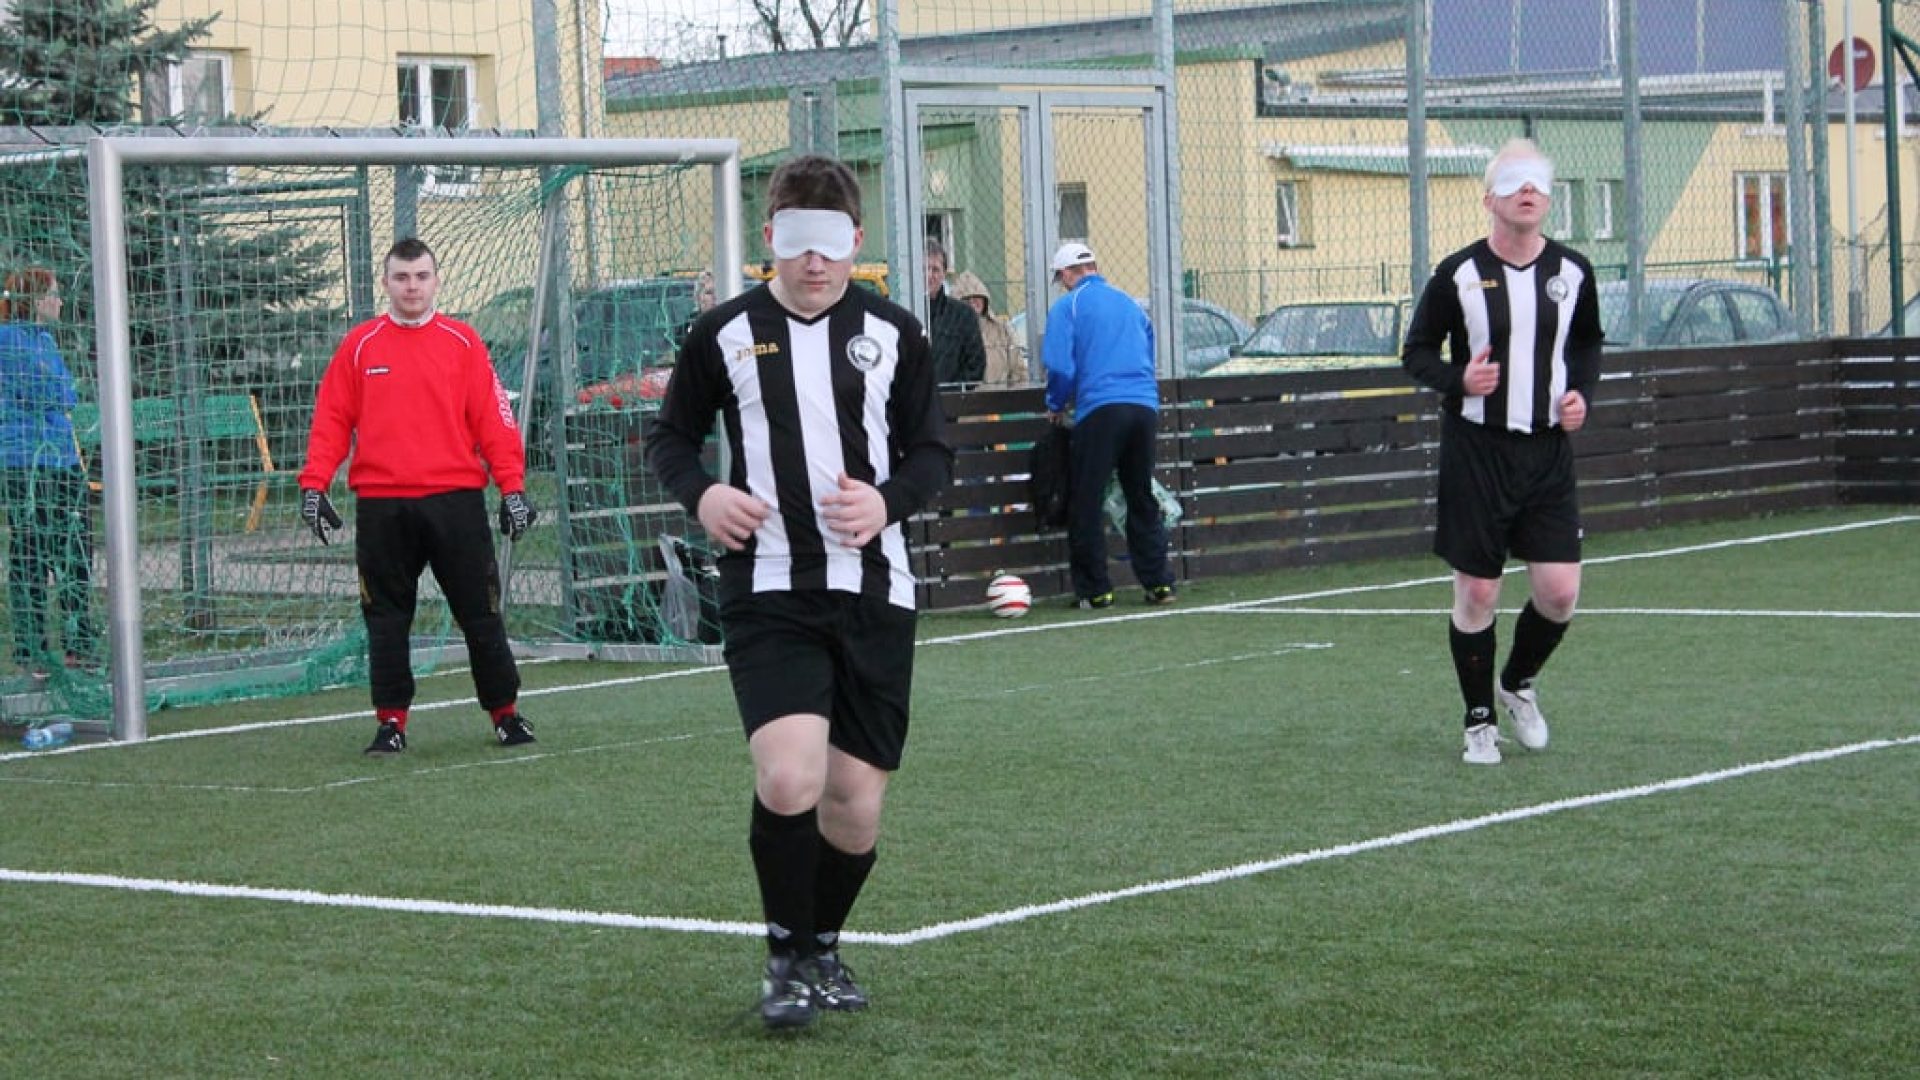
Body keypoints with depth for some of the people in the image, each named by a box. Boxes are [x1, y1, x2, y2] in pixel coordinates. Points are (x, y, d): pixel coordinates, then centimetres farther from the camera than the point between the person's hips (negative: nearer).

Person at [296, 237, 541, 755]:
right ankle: (391, 721, 12)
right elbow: (331, 421, 6)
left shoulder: (462, 342, 6)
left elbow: (493, 419, 2)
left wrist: (512, 486, -6)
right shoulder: (359, 346, 8)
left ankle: (505, 713, 15)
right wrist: (314, 485, -4)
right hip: (381, 506, 1)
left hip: (456, 500, -1)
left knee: (479, 613, 3)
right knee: (386, 620, 4)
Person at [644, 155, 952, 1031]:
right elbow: (670, 435, 12)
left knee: (855, 809, 4)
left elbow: (933, 453, 11)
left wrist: (889, 501, -10)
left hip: (873, 591, 2)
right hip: (768, 591, -2)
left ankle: (824, 946, 31)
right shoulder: (726, 333, 2)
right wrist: (700, 493, -9)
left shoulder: (892, 333, 6)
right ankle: (787, 956, 0)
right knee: (788, 778, -21)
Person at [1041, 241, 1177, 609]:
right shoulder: (1129, 303, 19)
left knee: (1086, 505, 4)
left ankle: (1095, 590, 3)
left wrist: (1056, 407, 11)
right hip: (1145, 405, 5)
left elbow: (1060, 368, -7)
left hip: (1100, 409, -5)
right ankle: (1159, 583, 13)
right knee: (1142, 500, 15)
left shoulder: (1067, 306, 2)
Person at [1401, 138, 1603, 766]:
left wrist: (1581, 391, 2)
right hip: (1475, 449, -3)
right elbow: (1417, 352, 3)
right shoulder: (1459, 274, -7)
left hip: (1548, 451, 3)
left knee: (1560, 592, -3)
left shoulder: (1572, 272, 3)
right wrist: (1458, 380, -16)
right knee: (1476, 594, 1)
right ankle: (1479, 720, 17)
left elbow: (1588, 342, 20)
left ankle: (1519, 683, 26)